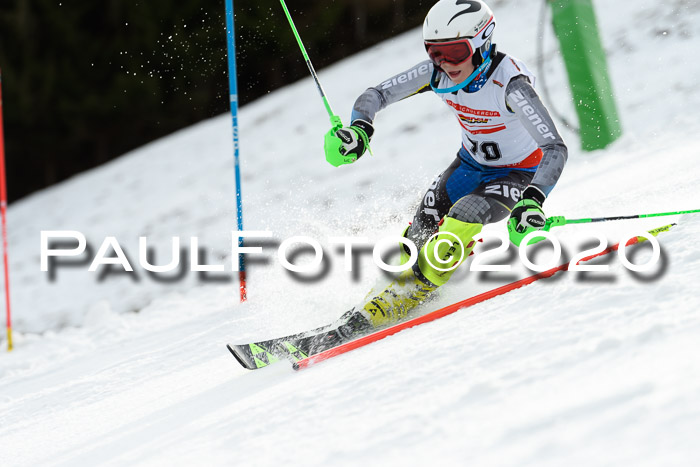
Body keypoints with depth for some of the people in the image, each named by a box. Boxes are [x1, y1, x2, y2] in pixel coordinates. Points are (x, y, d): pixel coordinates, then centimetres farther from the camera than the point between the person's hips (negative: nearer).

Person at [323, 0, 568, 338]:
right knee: (421, 231, -12)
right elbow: (376, 95, -7)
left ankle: (400, 300, -23)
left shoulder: (509, 85, -33)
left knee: (465, 216, -30)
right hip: (470, 164, 6)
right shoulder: (438, 73, -17)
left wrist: (532, 201, -53)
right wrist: (359, 128, -29)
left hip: (519, 174, -6)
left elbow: (556, 149, -38)